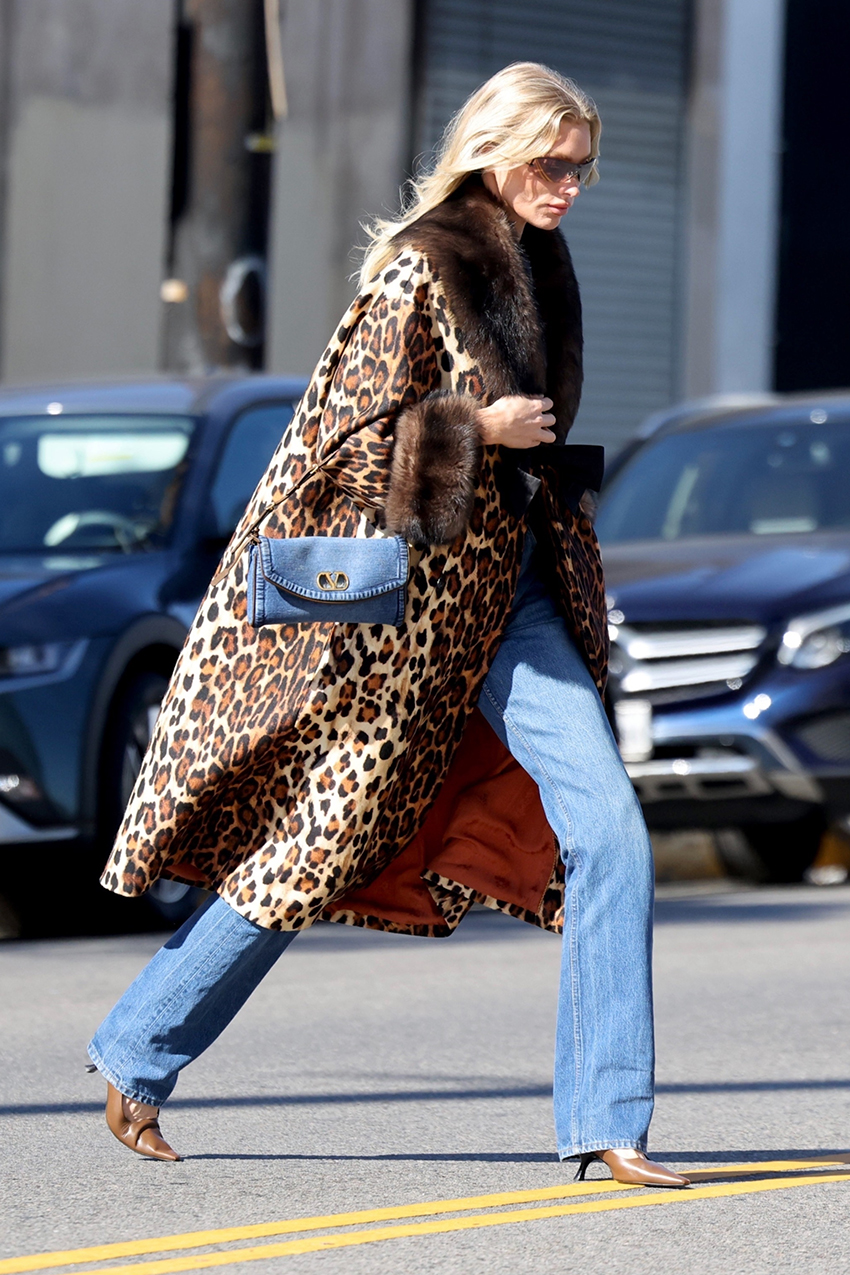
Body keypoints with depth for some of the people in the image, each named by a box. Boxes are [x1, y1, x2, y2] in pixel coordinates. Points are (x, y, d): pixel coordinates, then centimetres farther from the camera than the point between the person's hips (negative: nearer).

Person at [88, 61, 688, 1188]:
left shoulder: (537, 264, 11)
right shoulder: (421, 267, -13)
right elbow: (345, 433, -15)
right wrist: (476, 428, -19)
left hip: (508, 589, 7)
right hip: (407, 599, -7)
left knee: (610, 831, -8)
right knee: (323, 841, 3)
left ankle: (606, 1125, -7)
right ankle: (136, 1056, 22)